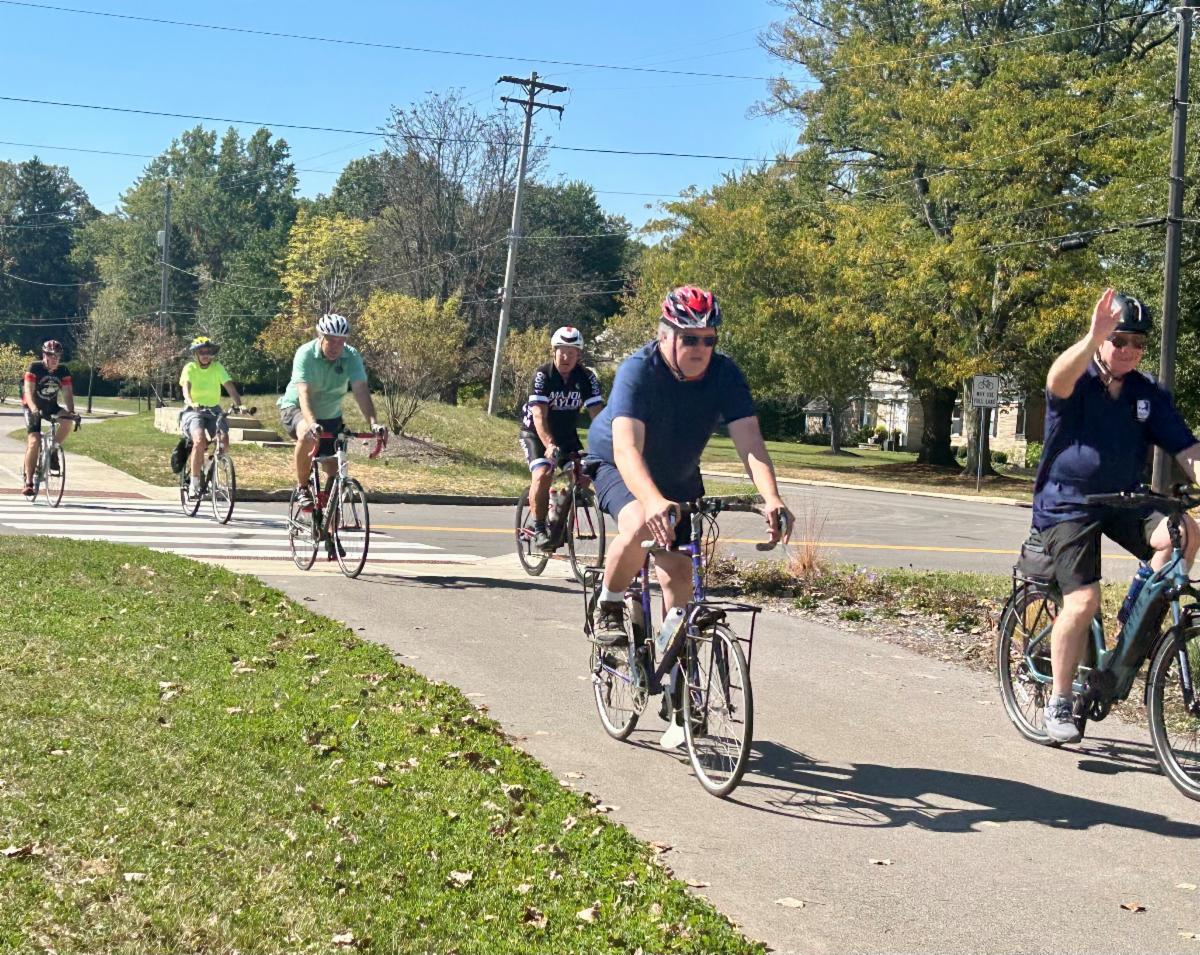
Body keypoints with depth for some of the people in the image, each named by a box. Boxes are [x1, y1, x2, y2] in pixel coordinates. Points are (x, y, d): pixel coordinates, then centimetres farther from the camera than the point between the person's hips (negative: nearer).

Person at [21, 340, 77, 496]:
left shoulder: (63, 371, -10)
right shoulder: (34, 368, -20)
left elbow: (68, 393, -15)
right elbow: (29, 392, -28)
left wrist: (71, 411, -33)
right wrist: (35, 410, -45)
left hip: (51, 406, 4)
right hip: (33, 407, -3)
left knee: (68, 422, -27)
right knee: (34, 442, -19)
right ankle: (28, 481, -12)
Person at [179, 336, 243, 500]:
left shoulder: (217, 367, 1)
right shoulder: (190, 368, -5)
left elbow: (230, 387, -10)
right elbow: (186, 388, -20)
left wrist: (238, 404, -28)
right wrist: (190, 402, -42)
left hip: (213, 409, 3)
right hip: (193, 411, -3)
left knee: (224, 442, -21)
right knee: (200, 441, -30)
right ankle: (194, 483, -20)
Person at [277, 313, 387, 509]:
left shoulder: (352, 357, -17)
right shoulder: (305, 354, -25)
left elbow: (361, 390, -28)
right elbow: (304, 392, -36)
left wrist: (373, 422, -44)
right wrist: (311, 423, -54)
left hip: (330, 416, 4)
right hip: (295, 408, -4)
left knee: (334, 473, -2)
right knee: (308, 436, -37)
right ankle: (302, 488, -16)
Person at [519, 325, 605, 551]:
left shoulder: (587, 377, -14)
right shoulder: (543, 375, -22)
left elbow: (597, 413, -21)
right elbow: (539, 416, -32)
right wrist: (550, 445, -47)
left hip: (566, 433, 4)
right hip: (535, 432, -4)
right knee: (543, 474, -26)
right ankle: (539, 530, -12)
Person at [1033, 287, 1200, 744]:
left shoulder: (1150, 393, 3)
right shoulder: (1078, 382, -10)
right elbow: (1059, 378, -36)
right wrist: (1093, 337, -55)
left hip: (1125, 501, 4)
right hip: (1067, 504, -4)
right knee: (1083, 600, -16)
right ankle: (1059, 705, 0)